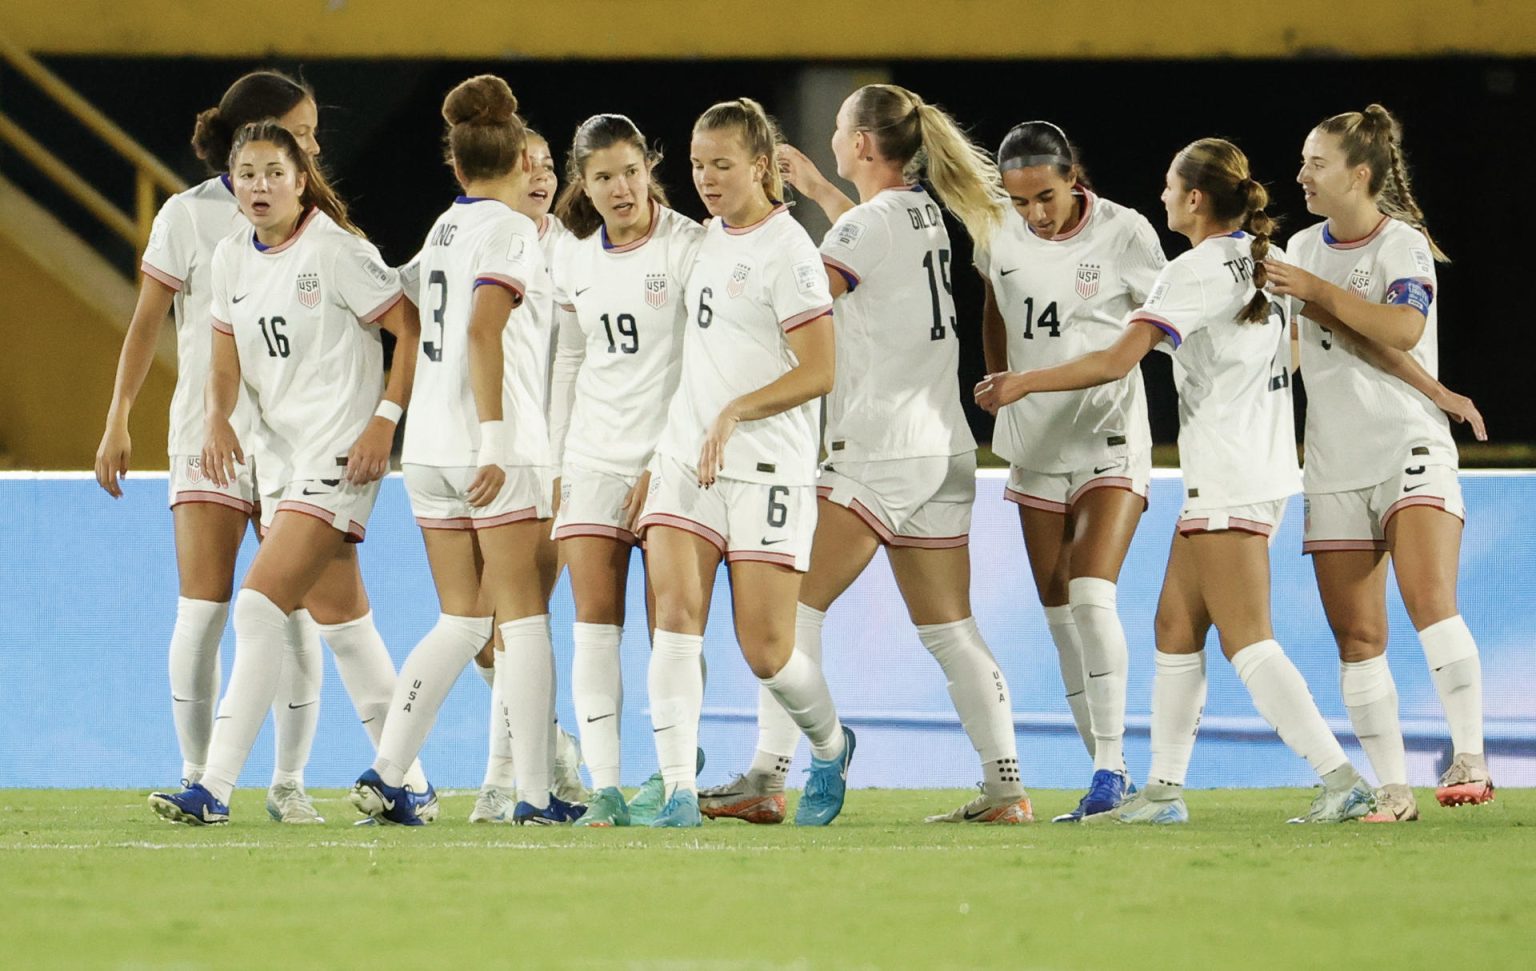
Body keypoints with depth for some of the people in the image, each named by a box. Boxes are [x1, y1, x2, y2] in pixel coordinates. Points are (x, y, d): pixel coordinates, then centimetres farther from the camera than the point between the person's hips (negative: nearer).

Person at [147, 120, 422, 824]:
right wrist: (217, 421, -8)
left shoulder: (335, 250, -12)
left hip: (340, 454, -8)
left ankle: (215, 787, -21)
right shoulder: (231, 257, 9)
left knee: (260, 609, -18)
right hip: (281, 455, 8)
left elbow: (413, 329, -9)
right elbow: (226, 361, 12)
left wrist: (385, 420, -16)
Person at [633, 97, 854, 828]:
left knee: (765, 651, -2)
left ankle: (831, 748, 28)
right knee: (676, 616, -13)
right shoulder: (711, 237, 13)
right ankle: (678, 788, -18)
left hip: (767, 468, -6)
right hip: (685, 458, 6)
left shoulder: (787, 251, -10)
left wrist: (735, 413, -24)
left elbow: (819, 371, -15)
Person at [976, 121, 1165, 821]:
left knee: (1090, 595, -21)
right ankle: (1106, 776, 12)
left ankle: (1110, 767, -18)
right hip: (1036, 449, 5)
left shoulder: (1123, 232, -11)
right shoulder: (999, 236, 1)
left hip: (1109, 442, -5)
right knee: (1059, 617, 5)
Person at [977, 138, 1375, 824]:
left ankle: (1341, 779, -16)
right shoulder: (1269, 259, 9)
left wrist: (1023, 382, -13)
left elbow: (1116, 362, -20)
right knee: (1176, 628, 13)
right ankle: (1163, 788, 15)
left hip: (1226, 479, -9)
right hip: (1264, 467, 9)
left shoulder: (1193, 274, -16)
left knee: (1248, 642, -9)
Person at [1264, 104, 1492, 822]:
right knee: (1357, 639, 0)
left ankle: (1469, 761, -22)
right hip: (1336, 467, 5)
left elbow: (1403, 327, -19)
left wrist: (1317, 292, -20)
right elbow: (1351, 332, 0)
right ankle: (1392, 790, 3)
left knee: (1430, 601, -22)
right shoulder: (1304, 249, 13)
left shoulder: (1403, 243, -1)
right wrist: (1432, 391, -13)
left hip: (1410, 452, -5)